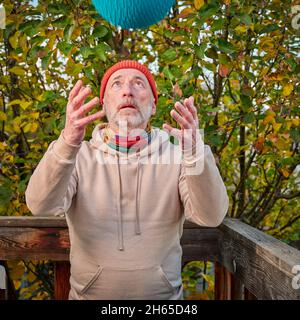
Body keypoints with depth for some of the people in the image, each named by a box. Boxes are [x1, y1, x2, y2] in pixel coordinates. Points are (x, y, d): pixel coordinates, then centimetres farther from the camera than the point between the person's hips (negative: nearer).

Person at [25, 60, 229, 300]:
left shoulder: (176, 155, -7)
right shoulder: (80, 156, -7)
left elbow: (212, 216, -20)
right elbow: (42, 206, -22)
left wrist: (196, 153, -35)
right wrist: (67, 144, -37)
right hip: (89, 293, 0)